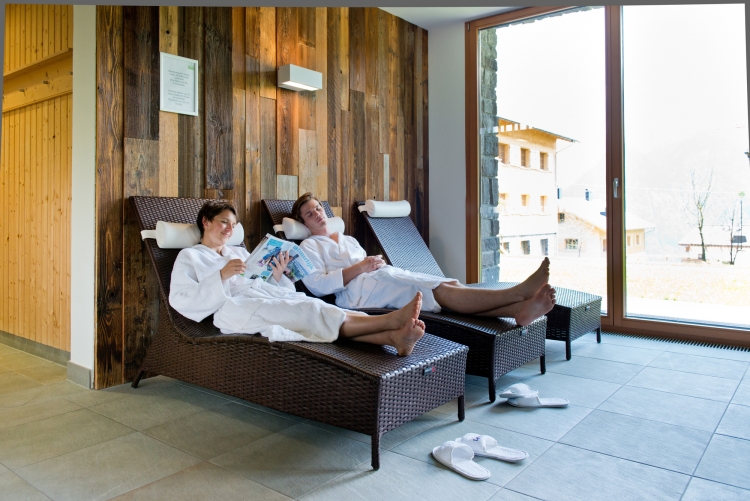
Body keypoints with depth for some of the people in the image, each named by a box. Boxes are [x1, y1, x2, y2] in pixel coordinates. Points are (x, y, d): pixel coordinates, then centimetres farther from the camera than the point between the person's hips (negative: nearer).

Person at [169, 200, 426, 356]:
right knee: (310, 310, -30)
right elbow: (181, 300, -2)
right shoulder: (189, 256, 16)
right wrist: (222, 276, -13)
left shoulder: (239, 252, 33)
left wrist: (277, 275, 4)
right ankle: (391, 319, -42)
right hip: (236, 307, -6)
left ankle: (393, 337, -47)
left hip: (272, 297, 6)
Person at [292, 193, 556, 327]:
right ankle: (518, 292, -34)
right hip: (358, 290, -7)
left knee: (452, 285, -18)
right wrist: (359, 268, -11)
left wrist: (376, 262, 4)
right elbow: (317, 285, -6)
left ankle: (520, 309, -34)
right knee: (442, 291, -25)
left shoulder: (348, 240, 33)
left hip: (384, 275, 7)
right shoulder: (309, 246, 12)